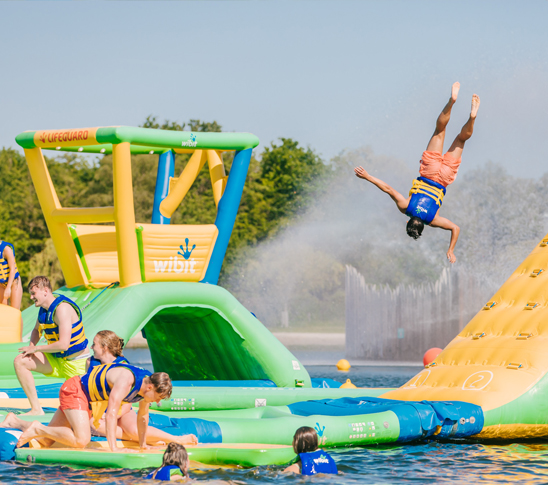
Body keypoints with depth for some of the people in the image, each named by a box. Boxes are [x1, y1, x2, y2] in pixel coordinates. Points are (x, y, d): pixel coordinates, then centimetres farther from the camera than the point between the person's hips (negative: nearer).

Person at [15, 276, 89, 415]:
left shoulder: (62, 308, -26)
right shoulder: (44, 308, 2)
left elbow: (63, 344, -32)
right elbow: (37, 330, 23)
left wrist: (35, 349, -20)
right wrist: (31, 346, 1)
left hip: (76, 363, -8)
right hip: (56, 359, 8)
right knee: (20, 361, -9)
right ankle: (36, 409, -9)